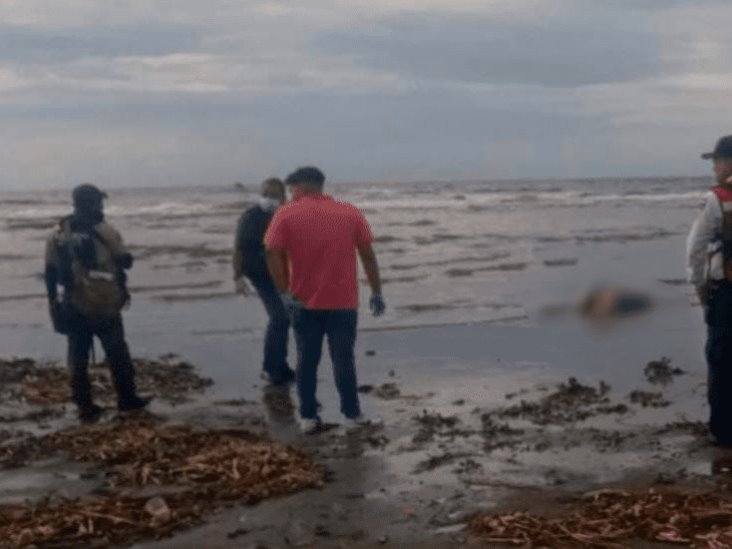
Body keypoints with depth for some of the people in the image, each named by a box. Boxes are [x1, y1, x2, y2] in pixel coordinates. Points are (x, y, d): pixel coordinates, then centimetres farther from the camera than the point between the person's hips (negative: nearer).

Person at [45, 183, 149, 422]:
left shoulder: (58, 235, 1)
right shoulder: (105, 231, -11)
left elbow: (50, 273, 2)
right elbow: (126, 261, -4)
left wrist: (53, 301, 10)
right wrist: (115, 251, 16)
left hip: (75, 306, 3)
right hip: (105, 305, -3)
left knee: (78, 358, 8)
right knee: (117, 354, 9)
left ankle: (85, 407, 9)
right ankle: (127, 398, 17)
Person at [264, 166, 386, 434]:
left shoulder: (286, 215, -2)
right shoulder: (351, 213, 3)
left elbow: (272, 253, -13)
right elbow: (368, 255, 0)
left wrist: (285, 292, -11)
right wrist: (376, 293, 5)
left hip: (304, 302, 0)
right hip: (342, 302, 0)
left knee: (307, 360, 11)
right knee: (343, 359, 8)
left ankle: (308, 417, 12)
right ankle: (352, 414, 12)